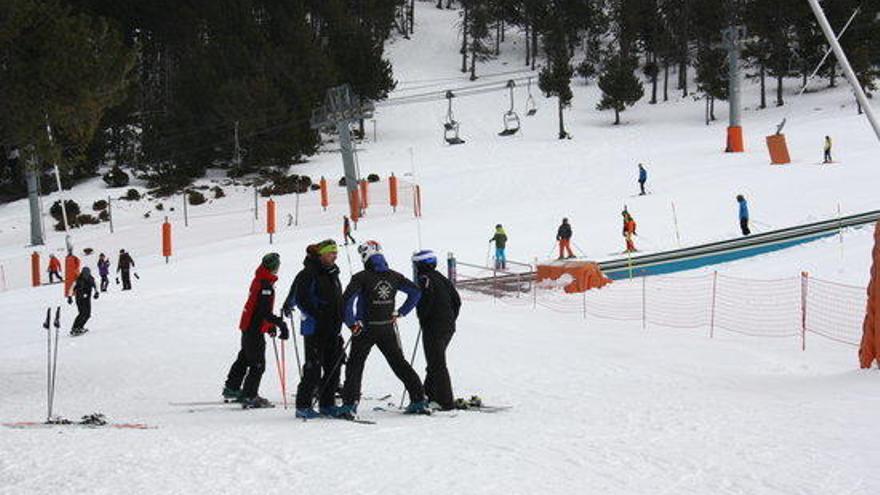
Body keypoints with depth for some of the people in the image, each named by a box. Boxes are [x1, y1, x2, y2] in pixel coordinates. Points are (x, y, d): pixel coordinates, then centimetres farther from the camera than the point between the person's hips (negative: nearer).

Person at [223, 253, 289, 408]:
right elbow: (265, 312, -26)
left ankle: (231, 389, 33)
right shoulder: (266, 285, -22)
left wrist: (270, 325, 24)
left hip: (247, 326, 10)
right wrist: (280, 323, -27)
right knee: (258, 365, -4)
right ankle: (249, 397, -2)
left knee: (244, 358, 22)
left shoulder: (258, 280, 8)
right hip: (255, 329, -10)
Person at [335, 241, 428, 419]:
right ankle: (419, 400, 12)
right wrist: (401, 312, 11)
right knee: (399, 363, 14)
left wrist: (352, 323, -11)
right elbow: (416, 292, 8)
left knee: (355, 365, 3)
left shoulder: (362, 277, -12)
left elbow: (347, 299, -21)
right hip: (387, 329, 4)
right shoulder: (393, 276, 2)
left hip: (365, 329, -4)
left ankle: (349, 404, -8)